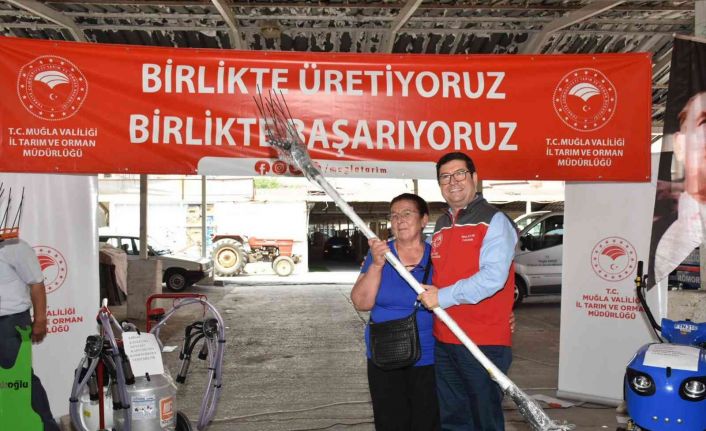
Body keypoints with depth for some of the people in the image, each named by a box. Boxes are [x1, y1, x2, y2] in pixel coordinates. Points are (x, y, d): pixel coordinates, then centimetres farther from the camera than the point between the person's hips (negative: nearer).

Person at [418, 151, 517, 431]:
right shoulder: (441, 226, 14)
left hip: (484, 343, -7)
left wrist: (443, 297, -19)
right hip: (443, 341, 7)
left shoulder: (494, 221, -9)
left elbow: (493, 277, -22)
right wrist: (428, 294, 9)